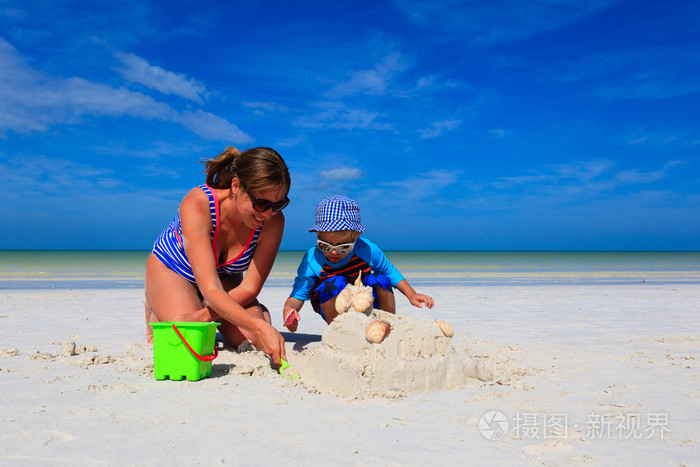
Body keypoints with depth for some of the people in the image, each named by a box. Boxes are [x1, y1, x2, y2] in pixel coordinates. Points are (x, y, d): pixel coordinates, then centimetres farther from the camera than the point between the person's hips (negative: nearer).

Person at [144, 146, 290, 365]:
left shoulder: (273, 221, -28)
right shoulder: (197, 204, -38)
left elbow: (250, 288, -22)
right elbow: (211, 291, -44)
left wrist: (203, 316, -36)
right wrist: (260, 327, -57)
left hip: (224, 277, 3)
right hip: (171, 270, -3)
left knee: (253, 340, -20)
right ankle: (157, 315, 8)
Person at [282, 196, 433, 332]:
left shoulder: (367, 250, -18)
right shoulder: (312, 260, -21)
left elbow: (390, 271, -1)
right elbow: (298, 294, -19)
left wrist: (411, 295, -9)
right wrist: (288, 309, -42)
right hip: (334, 309, -2)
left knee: (380, 280, -24)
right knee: (335, 283, -32)